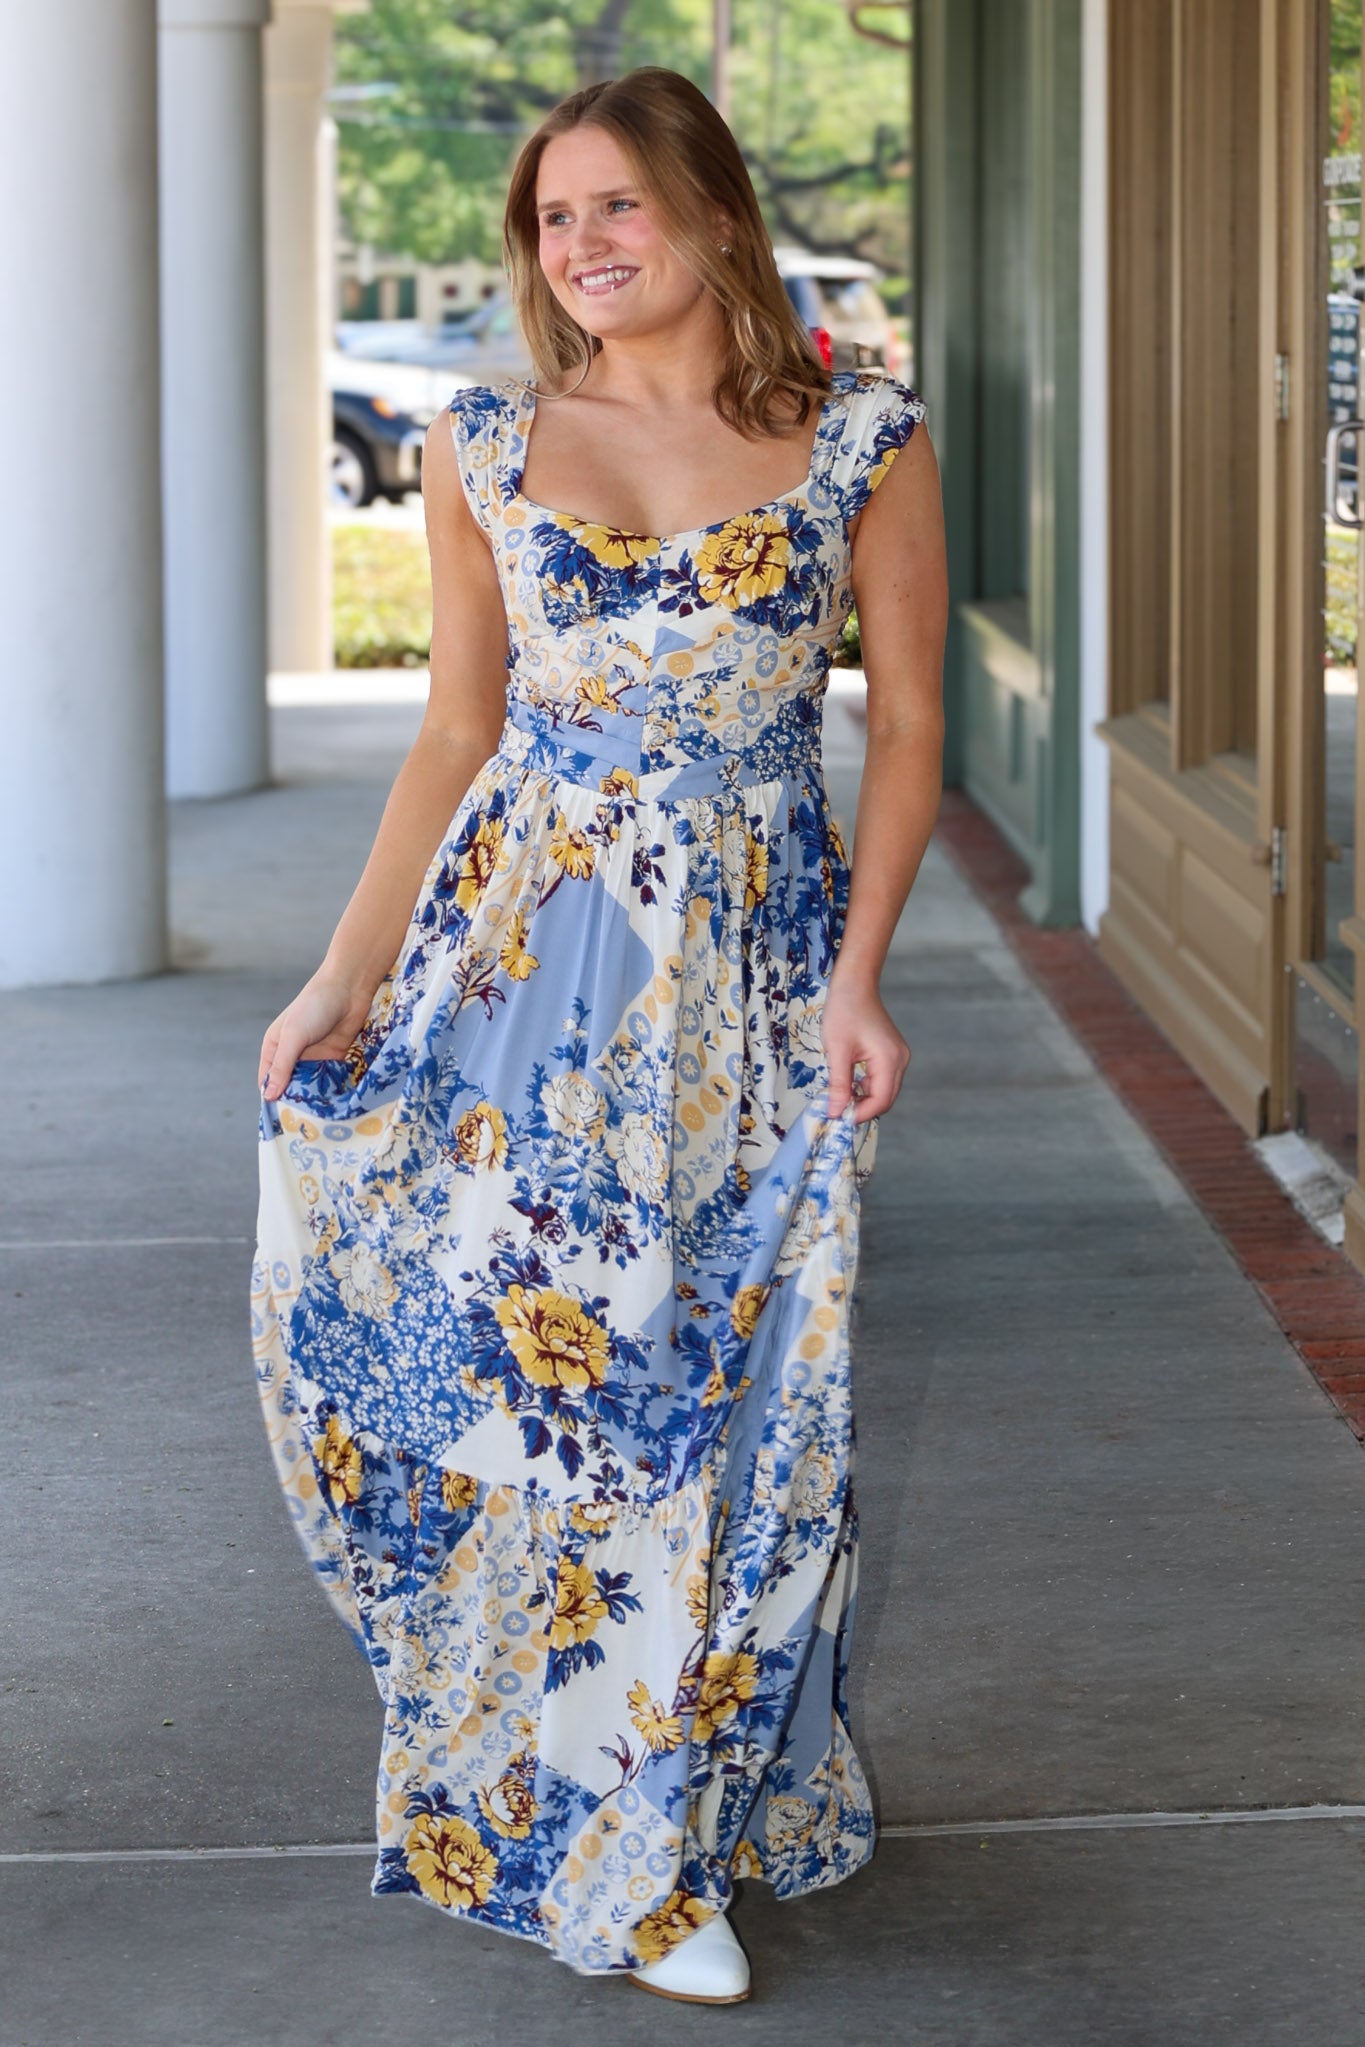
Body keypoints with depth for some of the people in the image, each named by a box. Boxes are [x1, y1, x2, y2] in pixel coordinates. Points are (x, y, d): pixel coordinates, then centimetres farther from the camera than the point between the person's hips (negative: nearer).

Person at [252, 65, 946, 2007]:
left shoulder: (863, 440, -1)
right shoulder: (487, 448, 3)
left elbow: (909, 723, 1)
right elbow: (456, 735, 8)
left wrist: (860, 980, -7)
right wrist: (345, 980, 3)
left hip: (752, 964, -1)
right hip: (518, 950, 1)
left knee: (731, 1384, 2)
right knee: (521, 1340, 2)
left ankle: (688, 1808, 20)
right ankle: (570, 1815, 21)